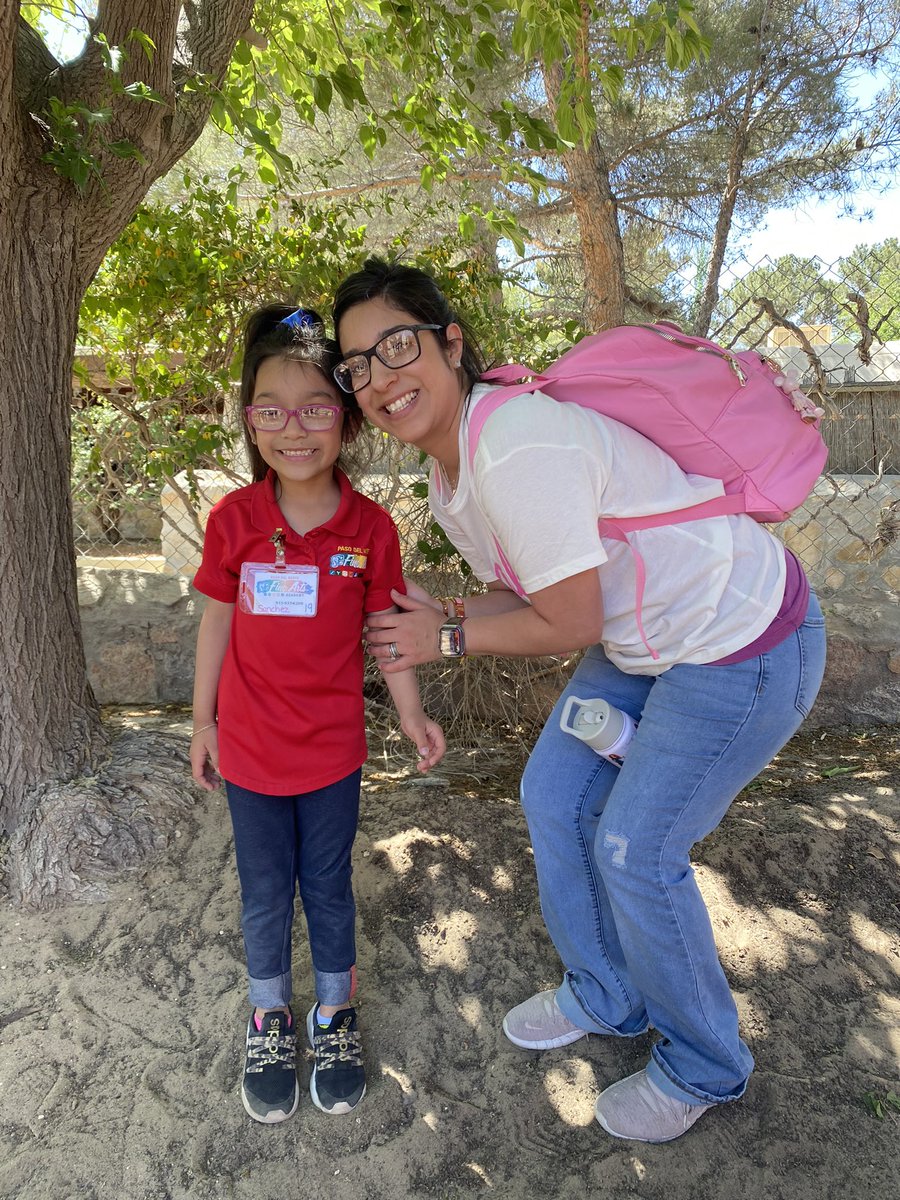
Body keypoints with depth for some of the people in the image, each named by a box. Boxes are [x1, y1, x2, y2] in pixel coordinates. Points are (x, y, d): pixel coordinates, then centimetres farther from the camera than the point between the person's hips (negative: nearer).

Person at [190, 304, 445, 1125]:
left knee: (328, 886, 17)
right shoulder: (232, 520, -10)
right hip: (250, 748, 1)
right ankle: (270, 1017, 41)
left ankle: (336, 1013, 40)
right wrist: (203, 721, 5)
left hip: (333, 749, 0)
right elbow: (217, 623, 0)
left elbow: (385, 629, -2)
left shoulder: (371, 527, -11)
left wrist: (413, 717, -7)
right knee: (265, 893, 17)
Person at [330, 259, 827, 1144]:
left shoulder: (517, 443, -29)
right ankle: (605, 997, 39)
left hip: (744, 640, -9)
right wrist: (439, 619, -8)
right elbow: (518, 591, 9)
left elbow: (570, 624, -24)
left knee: (635, 851, -2)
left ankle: (702, 1066, 29)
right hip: (644, 643, 9)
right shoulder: (448, 471, 2)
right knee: (553, 796, 13)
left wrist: (450, 636, -11)